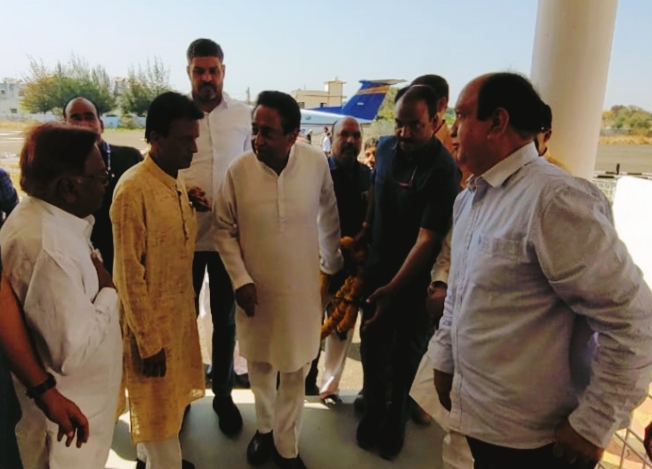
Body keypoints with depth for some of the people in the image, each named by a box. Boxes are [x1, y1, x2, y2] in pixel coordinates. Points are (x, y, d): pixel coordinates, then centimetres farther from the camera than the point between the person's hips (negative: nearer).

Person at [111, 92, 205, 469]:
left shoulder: (178, 185, 3)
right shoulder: (133, 189, -22)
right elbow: (129, 275, -20)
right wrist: (148, 342, -17)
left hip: (180, 316, 8)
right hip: (152, 324, -8)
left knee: (170, 404, 24)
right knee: (158, 413, 11)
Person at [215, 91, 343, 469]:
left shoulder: (317, 163, -14)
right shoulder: (238, 170, -15)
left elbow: (329, 218, 3)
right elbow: (225, 230, -3)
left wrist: (333, 264, 14)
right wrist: (240, 279, -11)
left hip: (302, 288, 0)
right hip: (255, 289, 0)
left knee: (295, 371, 14)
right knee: (260, 366, 20)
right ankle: (265, 429, 47)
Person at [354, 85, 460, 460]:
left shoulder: (443, 169, -22)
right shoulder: (386, 148, -3)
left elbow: (427, 240, -24)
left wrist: (394, 288, -24)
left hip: (415, 280, -5)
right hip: (377, 268, 5)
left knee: (407, 353, 13)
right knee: (372, 346, 15)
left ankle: (396, 422, 36)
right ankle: (373, 413, 37)